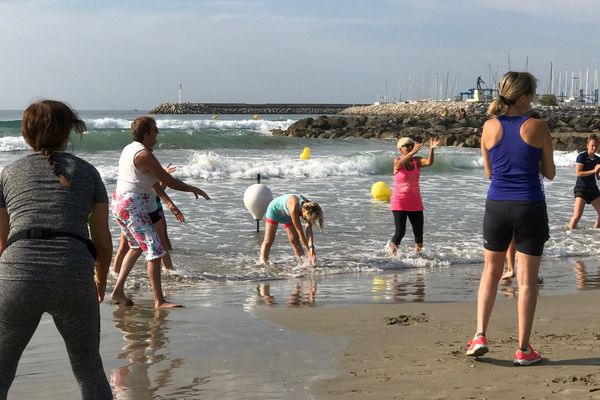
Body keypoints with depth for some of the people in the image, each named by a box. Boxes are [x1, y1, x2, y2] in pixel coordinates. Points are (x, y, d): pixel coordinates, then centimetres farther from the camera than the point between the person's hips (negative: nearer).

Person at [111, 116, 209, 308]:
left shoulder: (129, 149, 13)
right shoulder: (144, 155, -17)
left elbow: (152, 180, 23)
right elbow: (169, 181, -15)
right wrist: (193, 189, -1)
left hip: (119, 203, 10)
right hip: (133, 207, -10)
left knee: (137, 246, 25)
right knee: (155, 250, -9)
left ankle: (118, 291, 24)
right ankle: (159, 301, -11)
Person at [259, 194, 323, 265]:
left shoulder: (308, 206, -27)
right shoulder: (294, 208, -45)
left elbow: (309, 229, -23)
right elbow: (299, 231, -39)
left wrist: (311, 247, -35)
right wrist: (309, 250, -36)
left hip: (287, 214, 6)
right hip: (275, 210, -6)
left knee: (295, 240, 2)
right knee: (268, 240, -10)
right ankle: (263, 261, -8)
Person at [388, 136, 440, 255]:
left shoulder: (417, 161, 4)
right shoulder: (397, 161, -6)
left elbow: (429, 162, -14)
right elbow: (400, 163, -31)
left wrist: (431, 149, -31)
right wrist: (412, 153, -46)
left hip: (415, 203, 4)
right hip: (399, 203, -4)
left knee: (419, 232, 2)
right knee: (400, 232, -7)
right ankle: (391, 253, 12)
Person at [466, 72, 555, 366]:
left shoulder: (490, 127, -1)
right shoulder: (538, 127, -8)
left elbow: (489, 173, 9)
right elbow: (549, 173, 2)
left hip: (497, 206, 3)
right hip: (530, 207, -2)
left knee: (491, 272, 18)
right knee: (527, 280, 5)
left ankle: (480, 336, 9)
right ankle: (523, 349, 9)